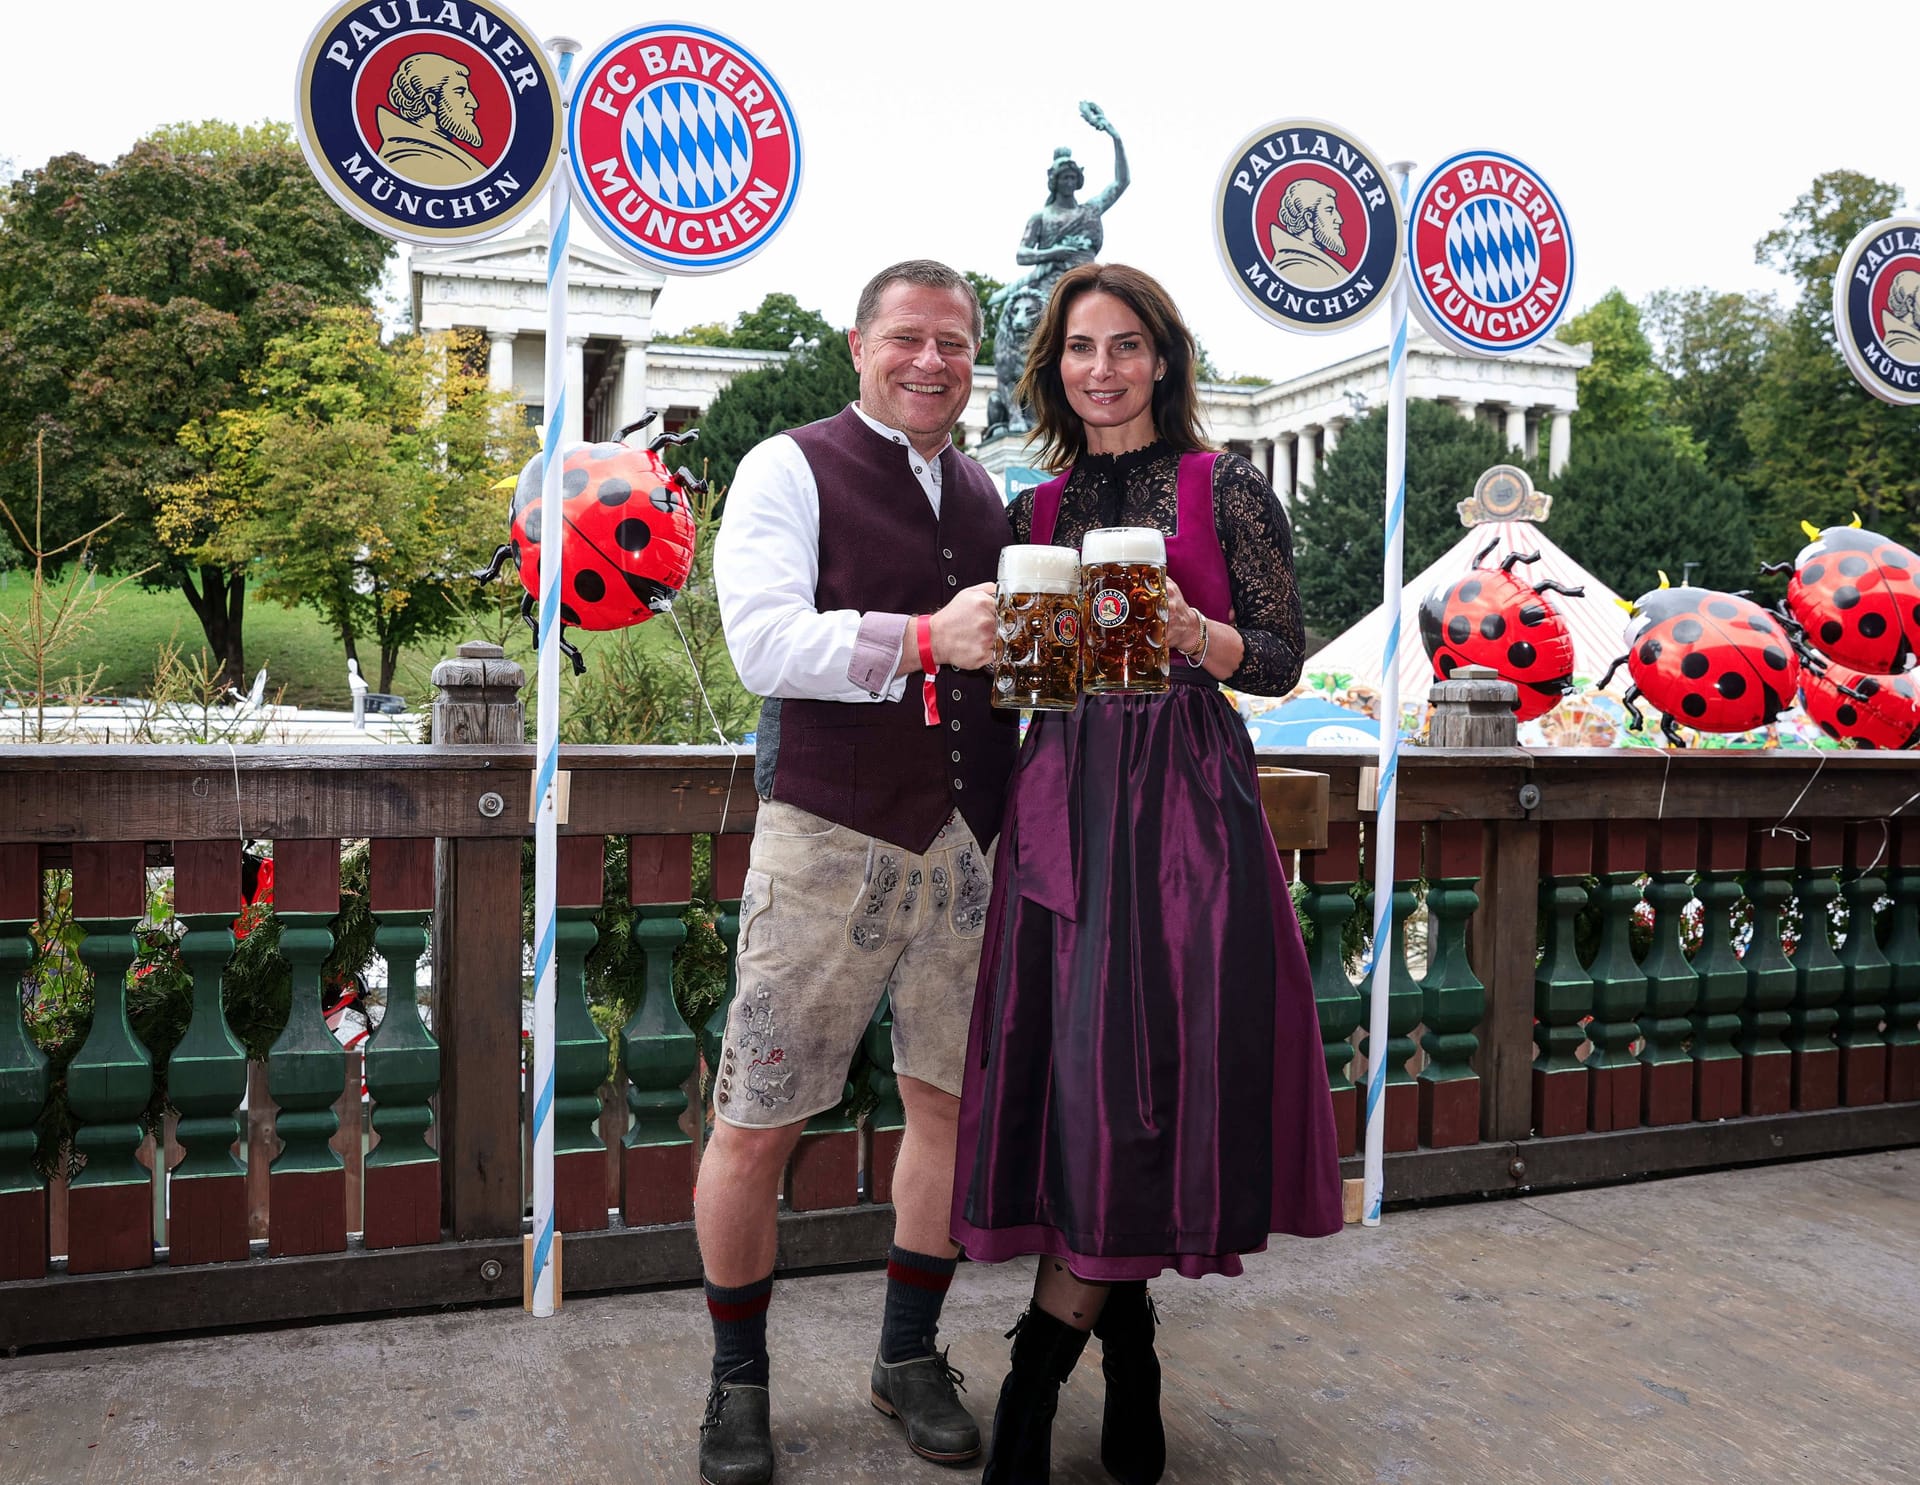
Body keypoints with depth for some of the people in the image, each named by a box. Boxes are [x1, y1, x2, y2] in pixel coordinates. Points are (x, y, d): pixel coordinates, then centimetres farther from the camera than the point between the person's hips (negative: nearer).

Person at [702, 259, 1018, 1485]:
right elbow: (765, 642, -16)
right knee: (758, 1124, 2)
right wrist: (924, 640, -28)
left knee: (953, 1102, 12)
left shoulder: (988, 493, 16)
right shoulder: (790, 469, -1)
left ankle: (911, 1356, 32)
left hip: (970, 842, 5)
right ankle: (739, 1380, 25)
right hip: (832, 839, -5)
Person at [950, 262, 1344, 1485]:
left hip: (1187, 800, -3)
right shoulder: (1039, 508, 15)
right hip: (1063, 800, 4)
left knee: (1142, 1065, -5)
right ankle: (1129, 1366, 20)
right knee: (1072, 1066, 2)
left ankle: (1038, 1379, 7)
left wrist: (1195, 635, -17)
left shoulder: (1225, 488, 4)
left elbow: (1283, 656, 1)